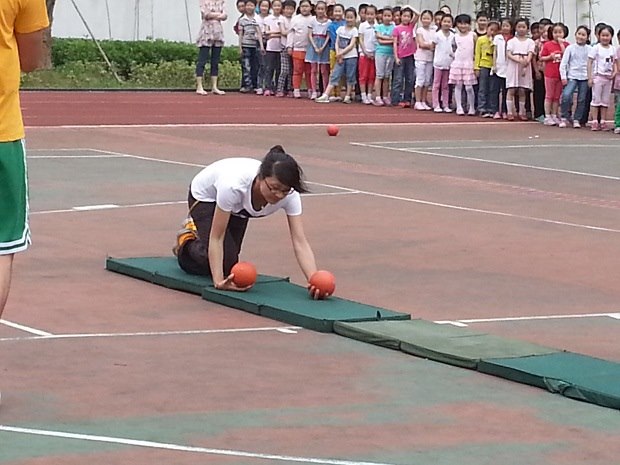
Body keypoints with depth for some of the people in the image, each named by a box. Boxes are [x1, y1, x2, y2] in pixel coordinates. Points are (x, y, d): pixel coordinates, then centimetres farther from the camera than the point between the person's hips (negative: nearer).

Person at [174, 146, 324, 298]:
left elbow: (300, 242, -37)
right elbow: (216, 238, -37)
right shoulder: (234, 185, -46)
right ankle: (187, 242, 14)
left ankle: (198, 230, 38)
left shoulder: (289, 195, -36)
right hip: (205, 197, -4)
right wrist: (218, 281, -46)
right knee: (226, 262, -17)